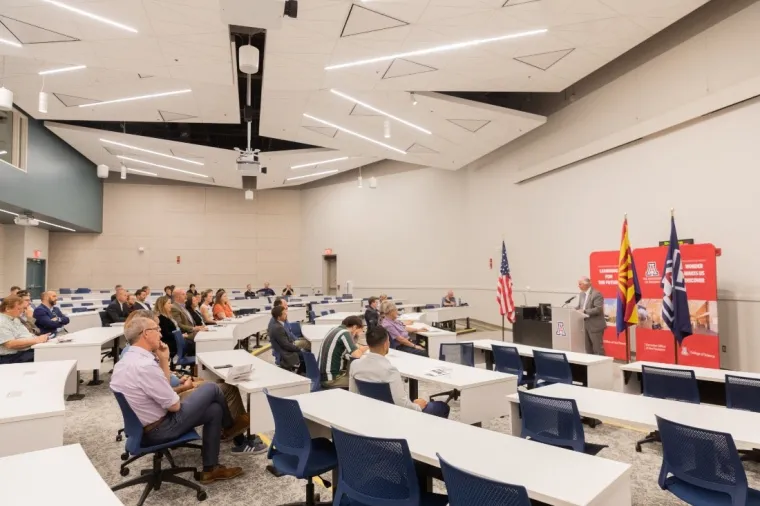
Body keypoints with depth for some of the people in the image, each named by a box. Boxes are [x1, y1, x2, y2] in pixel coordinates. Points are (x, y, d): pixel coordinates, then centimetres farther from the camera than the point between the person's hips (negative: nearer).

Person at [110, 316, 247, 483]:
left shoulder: (125, 361, 3)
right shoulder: (145, 365, -30)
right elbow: (174, 405, -20)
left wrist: (163, 360, 1)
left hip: (142, 427, 9)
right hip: (160, 429, -9)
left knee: (214, 410, 13)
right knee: (211, 389, -1)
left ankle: (210, 469, 22)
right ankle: (229, 427, 28)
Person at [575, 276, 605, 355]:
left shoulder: (597, 294, -15)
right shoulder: (582, 294, 12)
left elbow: (598, 309, -22)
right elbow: (579, 306, 18)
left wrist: (584, 311, -25)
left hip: (595, 325, -8)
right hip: (585, 325, 8)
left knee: (597, 348, -2)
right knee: (588, 348, 15)